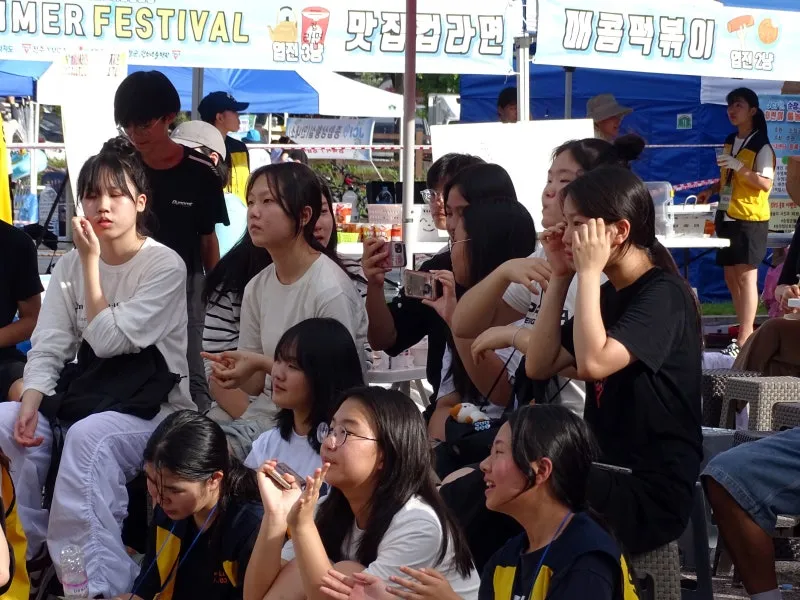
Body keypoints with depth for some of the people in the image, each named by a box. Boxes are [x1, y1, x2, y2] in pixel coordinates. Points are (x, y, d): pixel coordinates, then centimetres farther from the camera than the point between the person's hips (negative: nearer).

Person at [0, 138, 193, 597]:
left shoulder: (166, 266, -10)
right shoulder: (69, 266, 8)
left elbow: (107, 341, -17)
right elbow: (49, 348, 1)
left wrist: (92, 261, -14)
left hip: (156, 409, -6)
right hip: (89, 400, 6)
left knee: (89, 438, -37)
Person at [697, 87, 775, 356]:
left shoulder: (762, 146, -10)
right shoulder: (730, 141, 13)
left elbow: (765, 183, -17)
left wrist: (739, 166, -26)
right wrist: (711, 191, 10)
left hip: (750, 219, -8)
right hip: (727, 217, 8)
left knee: (746, 276, -11)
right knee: (731, 276, 9)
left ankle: (744, 340, -13)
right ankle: (746, 331, 19)